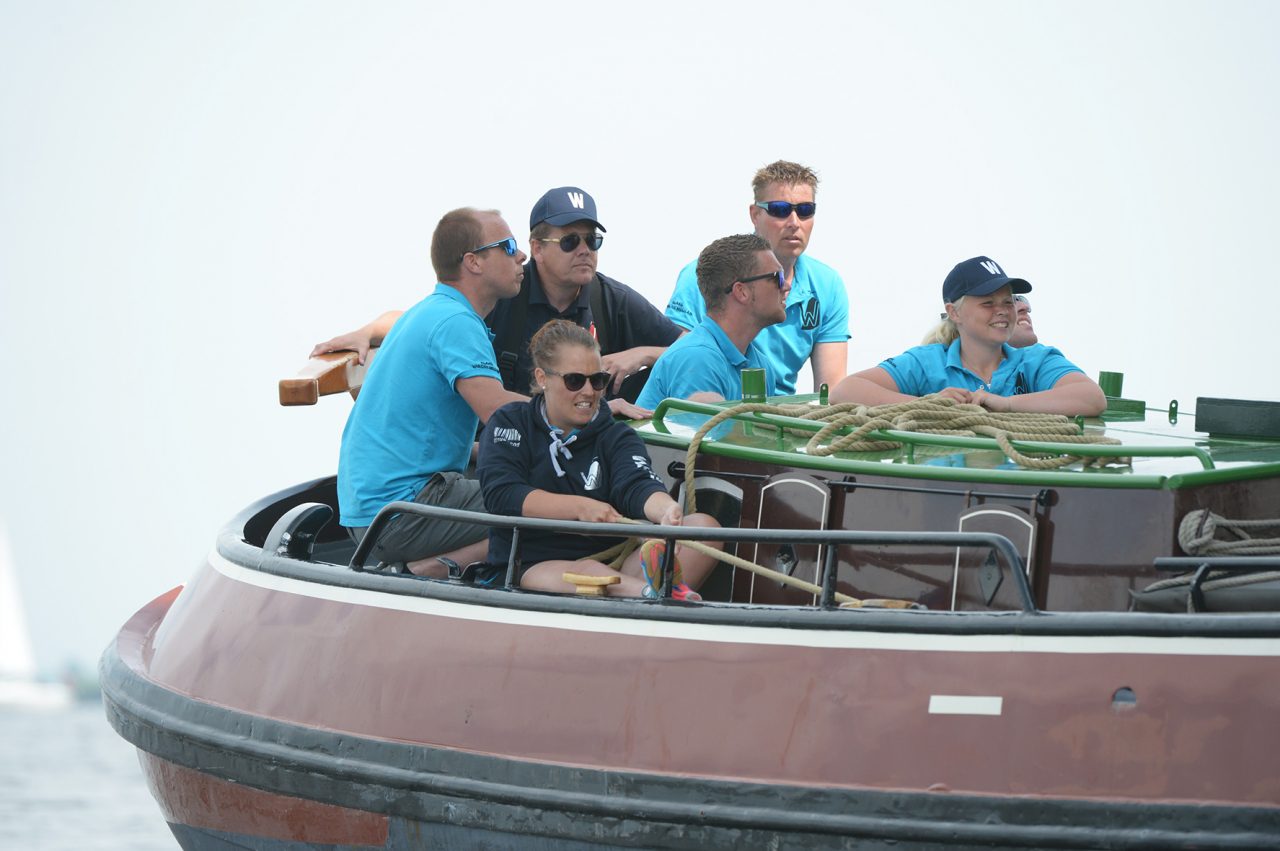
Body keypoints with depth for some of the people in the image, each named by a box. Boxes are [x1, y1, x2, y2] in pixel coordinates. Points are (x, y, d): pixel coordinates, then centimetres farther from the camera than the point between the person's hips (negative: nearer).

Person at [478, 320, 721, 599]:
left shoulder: (616, 437, 17)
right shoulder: (510, 425, 11)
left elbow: (638, 486, -5)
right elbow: (501, 495, -7)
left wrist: (666, 511, -30)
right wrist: (580, 507, -18)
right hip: (532, 568, -3)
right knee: (588, 573, -38)